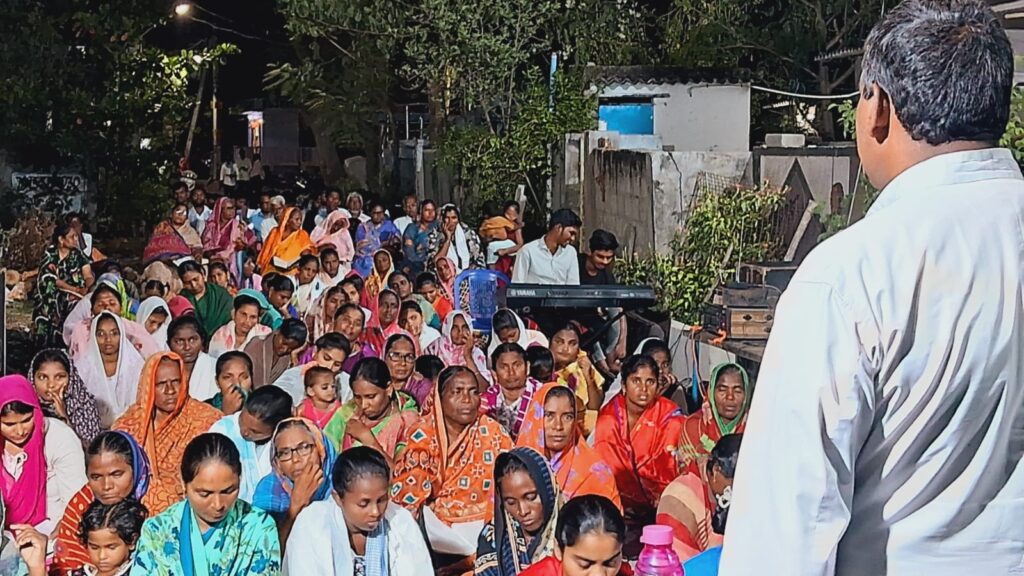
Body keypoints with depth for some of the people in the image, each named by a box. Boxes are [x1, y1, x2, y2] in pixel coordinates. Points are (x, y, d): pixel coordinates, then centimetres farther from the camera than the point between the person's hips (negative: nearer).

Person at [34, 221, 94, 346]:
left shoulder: (79, 255, 4)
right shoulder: (49, 254, 1)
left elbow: (88, 277, -5)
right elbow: (50, 278, -8)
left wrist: (87, 288, -27)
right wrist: (74, 289, -18)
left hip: (73, 297, 0)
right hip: (51, 297, 0)